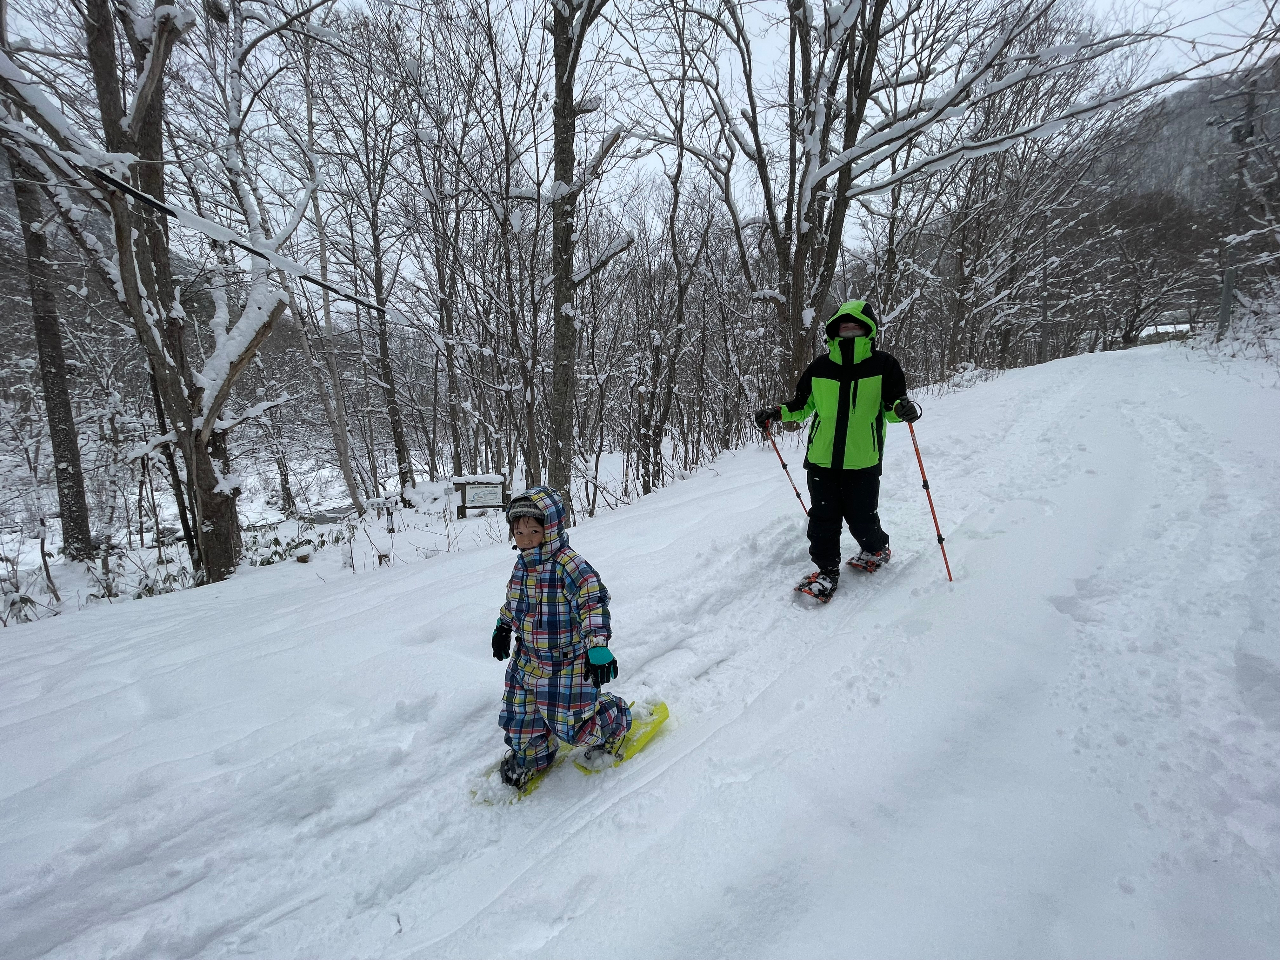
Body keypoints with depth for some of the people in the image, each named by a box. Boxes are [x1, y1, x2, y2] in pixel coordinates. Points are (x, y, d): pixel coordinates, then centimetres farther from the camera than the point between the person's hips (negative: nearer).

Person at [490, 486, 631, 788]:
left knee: (570, 724, 3)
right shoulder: (522, 564, 1)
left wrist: (597, 646, -39)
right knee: (521, 715, 17)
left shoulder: (569, 564, -26)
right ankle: (532, 757, 46)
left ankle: (615, 718, 33)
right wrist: (503, 627, 28)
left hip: (567, 662, -7)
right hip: (528, 659, 7)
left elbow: (594, 602, -32)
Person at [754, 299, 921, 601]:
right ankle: (826, 570, 21)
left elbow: (891, 406, 0)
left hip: (862, 462, -2)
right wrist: (776, 413, 2)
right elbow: (802, 404, 18)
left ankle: (877, 550, 36)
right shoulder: (819, 368, 6)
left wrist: (903, 409, -23)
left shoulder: (883, 365, -1)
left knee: (861, 519, 4)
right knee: (823, 518, 4)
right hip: (821, 459, 3)